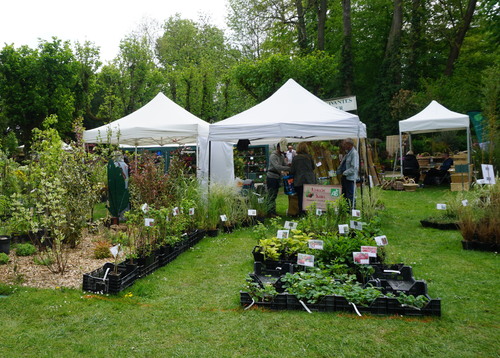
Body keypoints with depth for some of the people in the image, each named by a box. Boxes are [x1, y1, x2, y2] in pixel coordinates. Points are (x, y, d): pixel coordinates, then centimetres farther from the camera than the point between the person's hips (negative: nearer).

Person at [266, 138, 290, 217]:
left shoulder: (282, 156, 12)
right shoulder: (273, 156, -16)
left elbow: (284, 165, 16)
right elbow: (277, 167, -28)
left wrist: (289, 167, -6)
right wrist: (289, 168, -32)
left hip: (278, 177, 9)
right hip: (272, 177, -9)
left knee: (274, 195, 12)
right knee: (271, 195, -6)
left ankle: (273, 211, 17)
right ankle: (270, 212, -3)